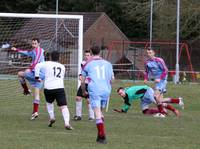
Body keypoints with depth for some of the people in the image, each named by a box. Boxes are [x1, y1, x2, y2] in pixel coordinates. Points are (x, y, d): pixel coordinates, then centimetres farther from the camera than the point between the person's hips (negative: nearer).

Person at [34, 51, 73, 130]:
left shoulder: (47, 64, 5)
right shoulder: (62, 67, 17)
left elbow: (38, 66, -8)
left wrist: (37, 77, 1)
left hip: (48, 88, 0)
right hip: (60, 88, 0)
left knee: (49, 103, 30)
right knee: (63, 107, -8)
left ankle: (51, 117, 20)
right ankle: (67, 123, -24)